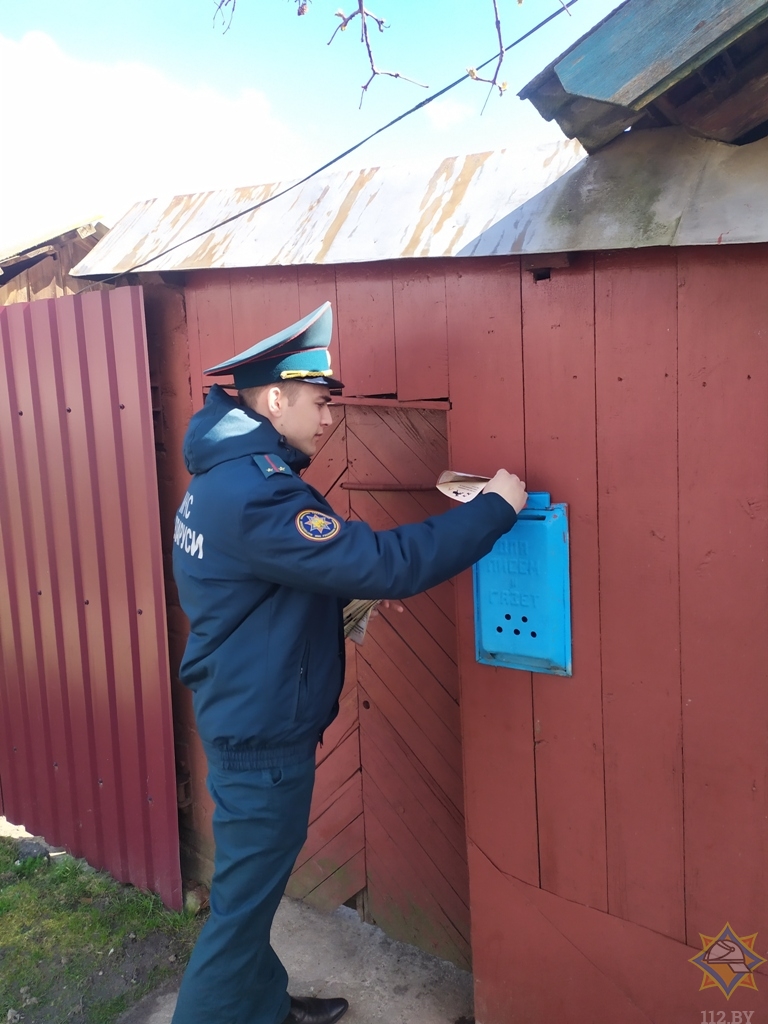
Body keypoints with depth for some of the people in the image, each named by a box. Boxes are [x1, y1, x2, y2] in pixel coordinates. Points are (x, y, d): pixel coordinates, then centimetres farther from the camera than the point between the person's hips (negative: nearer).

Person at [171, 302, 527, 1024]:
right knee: (244, 897, 6)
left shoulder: (226, 477, 7)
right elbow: (383, 563, -32)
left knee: (255, 881, 25)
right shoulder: (253, 493, -28)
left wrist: (352, 596, 6)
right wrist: (494, 508, -23)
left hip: (241, 716, 11)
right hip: (263, 731, -10)